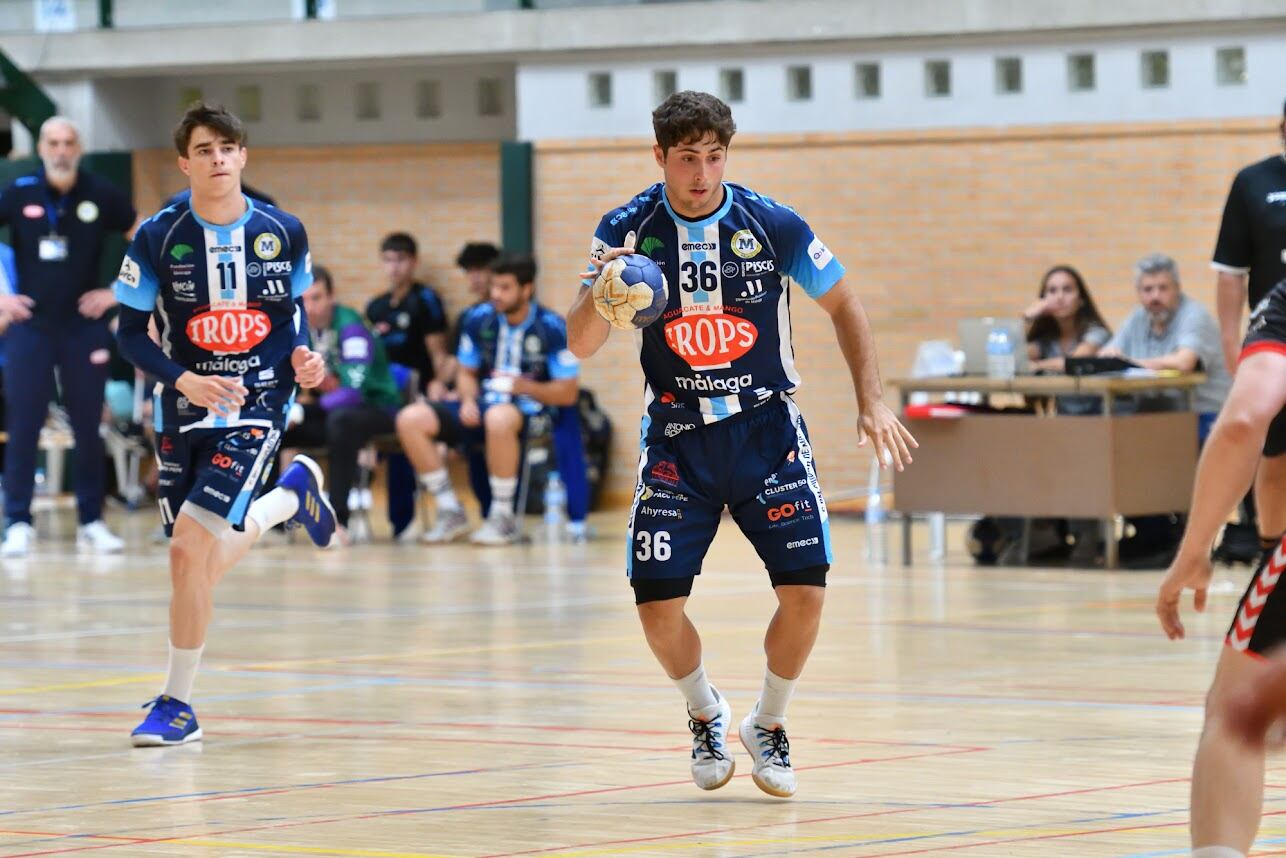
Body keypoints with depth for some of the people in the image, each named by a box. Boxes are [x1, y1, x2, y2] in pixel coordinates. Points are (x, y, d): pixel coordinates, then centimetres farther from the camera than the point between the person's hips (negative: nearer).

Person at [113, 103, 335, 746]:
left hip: (257, 406, -2)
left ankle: (176, 705, -4)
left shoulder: (282, 232, -1)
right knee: (202, 562, 6)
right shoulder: (157, 238, -5)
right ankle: (292, 495, 38)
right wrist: (184, 379, -16)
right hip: (184, 412, 2)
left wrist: (301, 355, -5)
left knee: (191, 542, -16)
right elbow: (131, 332, -1)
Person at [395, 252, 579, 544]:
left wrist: (525, 387, -22)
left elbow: (568, 393, -6)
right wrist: (468, 401, -8)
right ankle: (450, 512, -10)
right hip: (483, 403, 5)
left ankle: (503, 518, -27)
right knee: (411, 420, -18)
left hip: (527, 408, -5)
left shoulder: (551, 328, -8)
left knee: (499, 418, -43)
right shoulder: (478, 319, 3)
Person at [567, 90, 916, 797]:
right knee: (657, 604, -8)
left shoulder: (772, 225, -8)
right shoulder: (627, 229, -6)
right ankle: (705, 715, 23)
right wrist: (600, 294, -29)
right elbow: (580, 346, -8)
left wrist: (872, 402, -2)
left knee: (805, 590, -12)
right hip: (677, 438, 0)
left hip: (766, 428, 0)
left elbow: (843, 305, 6)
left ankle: (767, 725, 15)